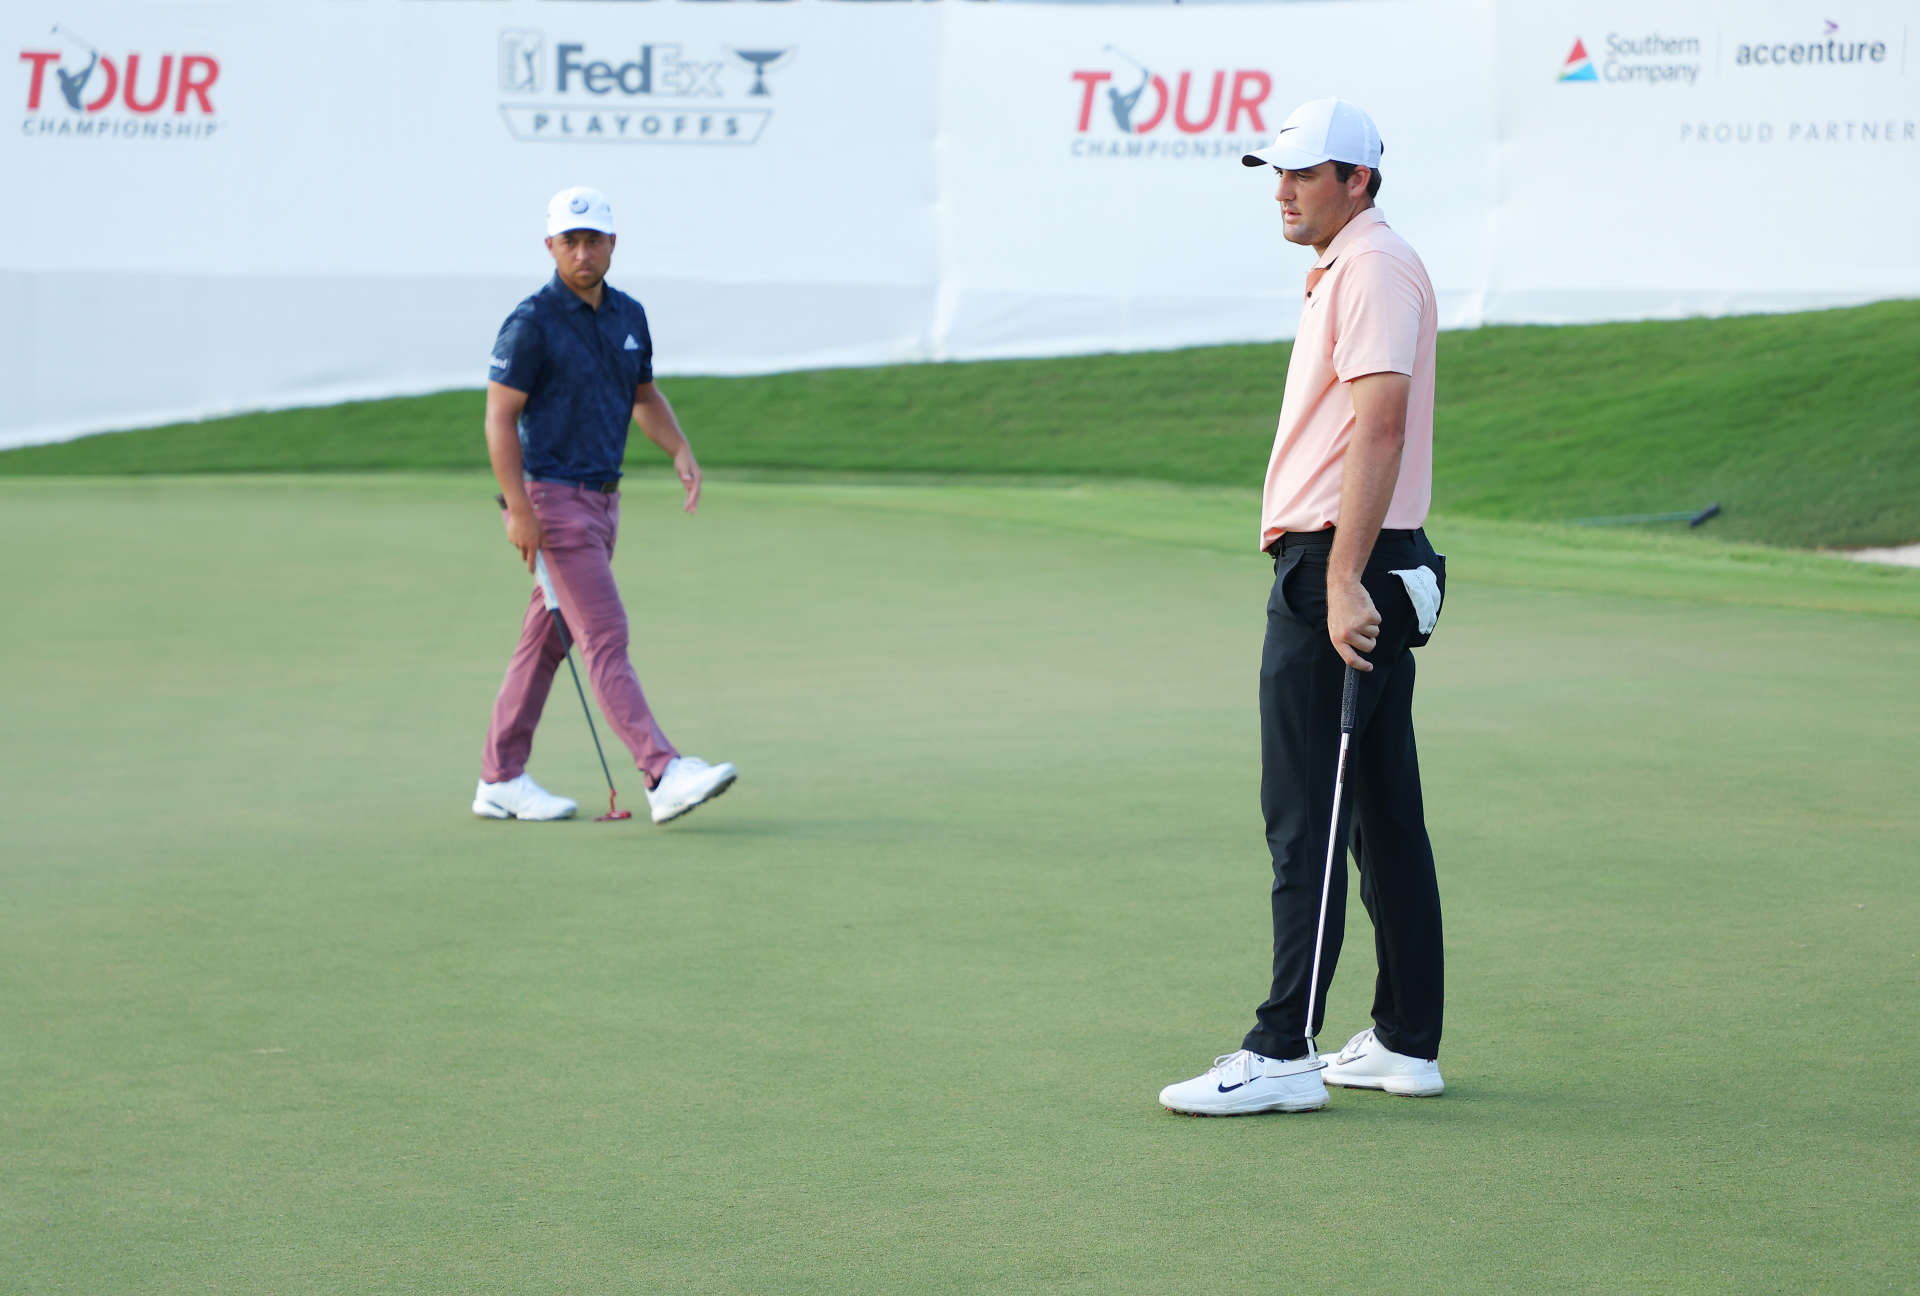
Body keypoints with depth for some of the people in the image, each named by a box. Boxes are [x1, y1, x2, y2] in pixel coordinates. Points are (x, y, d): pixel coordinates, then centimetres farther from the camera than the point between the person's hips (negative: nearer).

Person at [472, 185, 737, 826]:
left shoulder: (628, 315, 9)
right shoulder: (531, 323, -13)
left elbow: (645, 396, 21)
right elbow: (500, 417, -13)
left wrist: (681, 451, 3)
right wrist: (518, 509, -19)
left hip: (601, 501, 8)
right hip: (552, 501, -8)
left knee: (547, 640, 11)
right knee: (606, 636, -13)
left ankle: (501, 780, 18)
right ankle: (664, 775, -21)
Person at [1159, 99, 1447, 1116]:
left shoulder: (1373, 267, -12)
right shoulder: (1344, 269, 21)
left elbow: (1380, 425, -22)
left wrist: (1343, 583, -27)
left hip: (1336, 573, -11)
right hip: (1360, 574, 11)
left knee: (1304, 820, -10)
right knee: (1386, 815, 11)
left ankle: (1283, 1052, -9)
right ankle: (1406, 1042, 15)